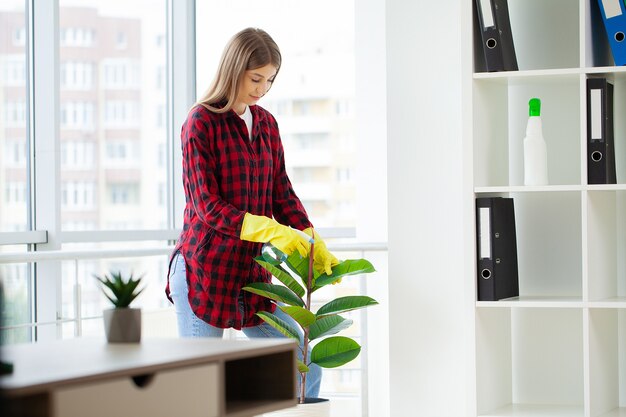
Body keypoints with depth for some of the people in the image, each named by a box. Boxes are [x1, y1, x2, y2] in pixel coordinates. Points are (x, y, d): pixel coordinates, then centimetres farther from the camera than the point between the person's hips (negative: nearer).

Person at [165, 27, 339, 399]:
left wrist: (314, 243, -8)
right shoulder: (202, 122, -10)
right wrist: (271, 231, -27)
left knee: (306, 371, 2)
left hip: (252, 274, 6)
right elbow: (206, 206, -17)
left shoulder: (266, 123, 10)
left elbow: (281, 192, 8)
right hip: (204, 274, -6)